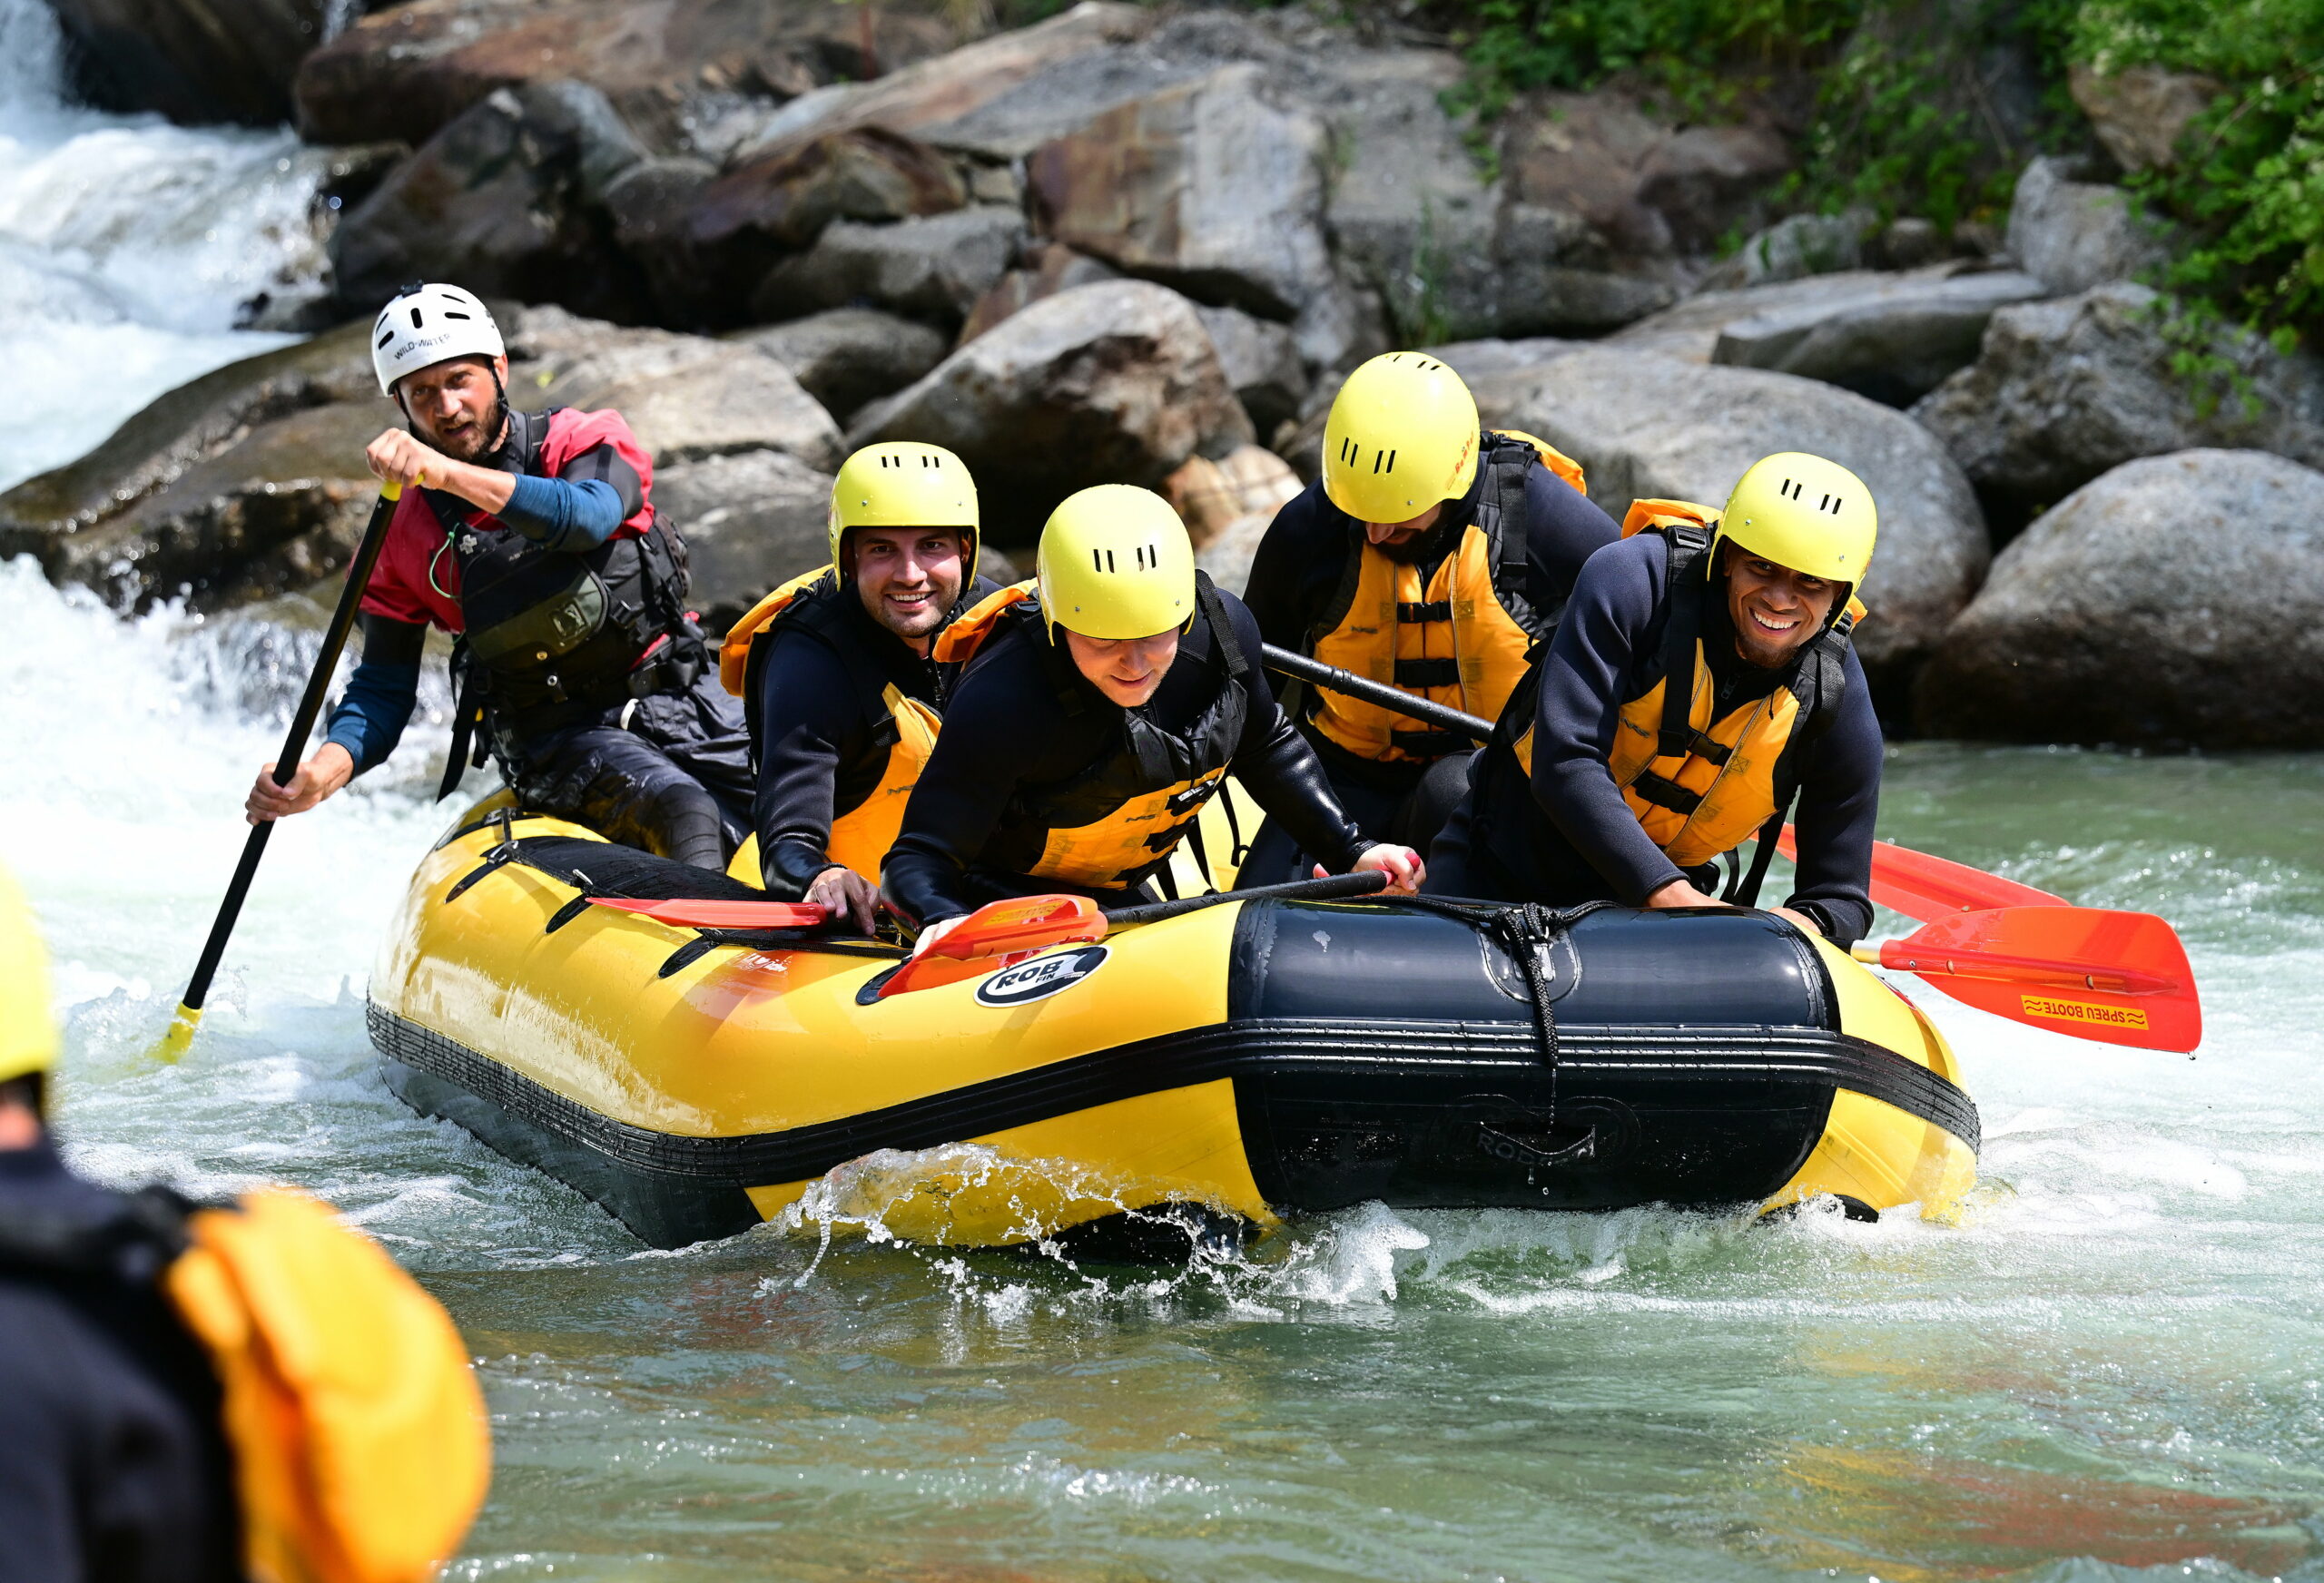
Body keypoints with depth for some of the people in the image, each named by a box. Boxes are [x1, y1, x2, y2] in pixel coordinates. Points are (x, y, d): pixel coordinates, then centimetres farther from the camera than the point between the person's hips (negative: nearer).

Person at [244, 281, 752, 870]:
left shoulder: (584, 442, -1)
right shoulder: (404, 536, 3)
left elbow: (586, 518, -26)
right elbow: (383, 689, 5)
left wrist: (449, 474, -38)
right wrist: (324, 770, -16)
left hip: (679, 703, 3)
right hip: (557, 742, -2)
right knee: (687, 814, -33)